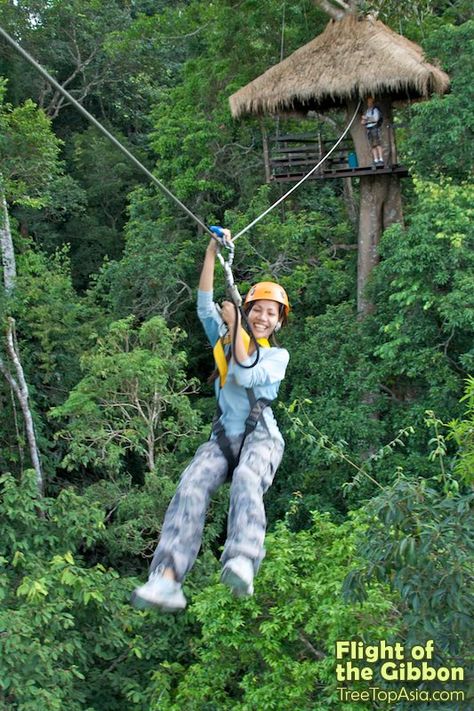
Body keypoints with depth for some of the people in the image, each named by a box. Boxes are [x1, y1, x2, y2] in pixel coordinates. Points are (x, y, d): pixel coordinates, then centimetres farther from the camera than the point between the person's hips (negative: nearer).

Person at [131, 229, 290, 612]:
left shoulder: (278, 355, 13)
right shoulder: (224, 340, 21)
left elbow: (245, 376, -7)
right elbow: (205, 304, 7)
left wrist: (235, 326, -5)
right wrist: (212, 251, 1)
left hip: (261, 436, -2)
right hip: (223, 436, 2)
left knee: (246, 479, -38)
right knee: (191, 485, -30)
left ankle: (242, 564, -62)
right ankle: (167, 579, -46)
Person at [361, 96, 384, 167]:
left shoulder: (375, 109, -1)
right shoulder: (367, 111, 21)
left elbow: (376, 118, -13)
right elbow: (363, 121, 25)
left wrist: (367, 118, -9)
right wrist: (363, 121, 2)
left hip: (374, 128, -7)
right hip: (368, 129, 7)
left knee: (378, 144, -12)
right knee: (372, 146, 2)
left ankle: (381, 160, -16)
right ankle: (376, 160, 1)